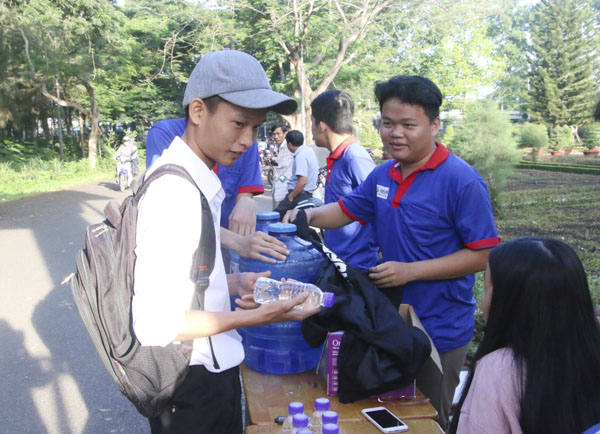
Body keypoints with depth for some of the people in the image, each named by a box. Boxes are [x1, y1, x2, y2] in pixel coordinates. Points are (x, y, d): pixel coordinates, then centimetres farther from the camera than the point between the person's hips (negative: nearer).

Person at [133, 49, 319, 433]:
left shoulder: (198, 180, 4)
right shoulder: (176, 192, -26)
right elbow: (154, 324, -27)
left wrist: (232, 284, 3)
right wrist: (256, 318, -23)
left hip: (213, 368, 9)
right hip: (191, 386, -9)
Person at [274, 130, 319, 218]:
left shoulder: (300, 156, -20)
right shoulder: (309, 150, 11)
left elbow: (303, 181, -28)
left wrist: (290, 197, -18)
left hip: (300, 195, -10)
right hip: (308, 193, 10)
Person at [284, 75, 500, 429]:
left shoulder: (462, 181, -19)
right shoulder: (383, 175, 2)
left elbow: (483, 255, -19)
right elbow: (347, 210, 15)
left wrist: (410, 271, -24)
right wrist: (310, 214, -6)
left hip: (440, 330, -6)